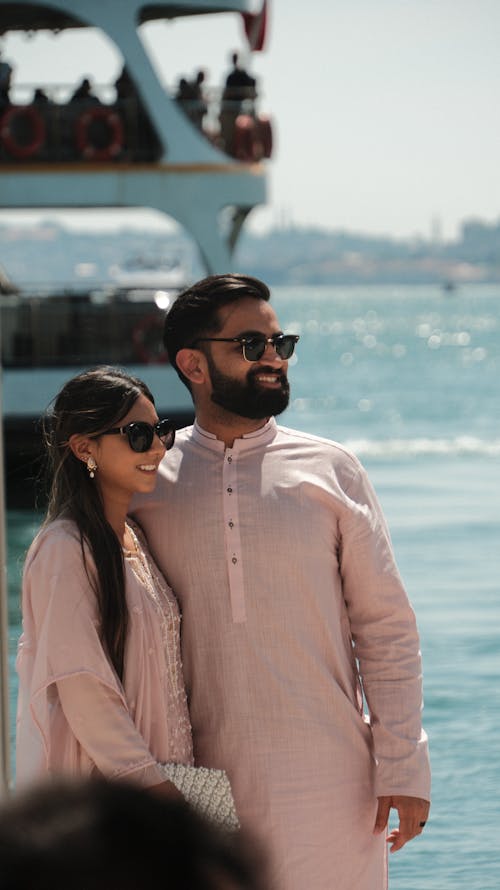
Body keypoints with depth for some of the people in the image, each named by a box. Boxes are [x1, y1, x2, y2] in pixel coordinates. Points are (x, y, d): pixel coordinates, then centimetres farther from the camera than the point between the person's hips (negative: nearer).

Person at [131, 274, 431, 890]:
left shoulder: (331, 470, 4)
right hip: (198, 778, 1)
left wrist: (404, 767, -2)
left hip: (327, 777, 0)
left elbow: (387, 629, 4)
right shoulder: (145, 481, 5)